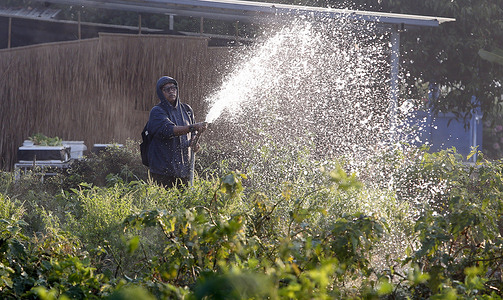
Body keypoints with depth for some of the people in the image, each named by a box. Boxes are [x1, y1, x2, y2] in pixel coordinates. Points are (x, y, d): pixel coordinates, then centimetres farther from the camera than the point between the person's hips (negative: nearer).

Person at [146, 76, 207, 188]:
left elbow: (193, 134, 22)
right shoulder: (157, 111, -6)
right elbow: (169, 130, -23)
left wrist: (194, 143, -1)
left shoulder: (186, 109, 13)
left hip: (184, 168, 5)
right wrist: (192, 127, -34)